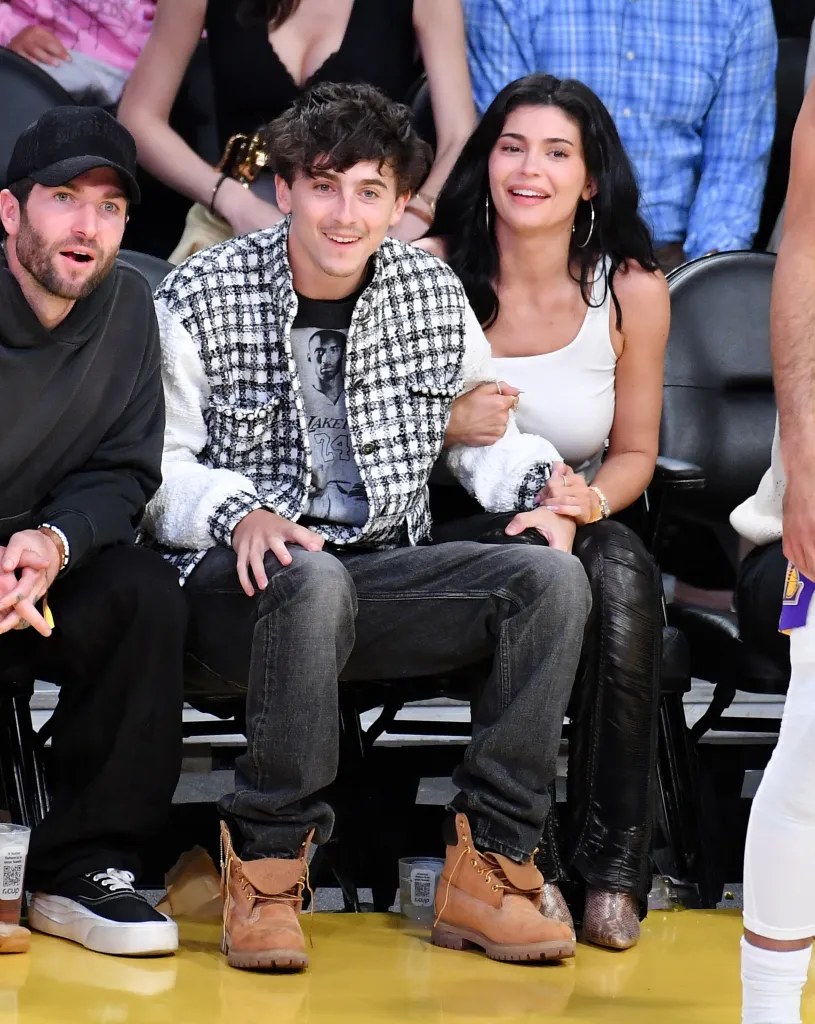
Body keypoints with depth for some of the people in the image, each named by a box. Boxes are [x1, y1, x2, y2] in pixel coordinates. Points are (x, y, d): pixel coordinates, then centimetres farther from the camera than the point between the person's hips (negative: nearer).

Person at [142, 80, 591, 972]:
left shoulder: (434, 294, 9)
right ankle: (264, 866, -24)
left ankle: (484, 869, -19)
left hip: (386, 571, 4)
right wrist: (239, 514, -21)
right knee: (315, 580, -40)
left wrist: (534, 487, 1)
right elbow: (154, 465, -2)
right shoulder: (199, 300, -4)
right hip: (246, 581, -4)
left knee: (552, 577, -20)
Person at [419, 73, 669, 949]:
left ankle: (613, 865, -24)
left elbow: (635, 452, 9)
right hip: (446, 533, -1)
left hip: (579, 530, 2)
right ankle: (531, 865, -27)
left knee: (621, 567, -34)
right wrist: (444, 426, -18)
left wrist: (589, 500, -13)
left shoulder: (631, 290, 0)